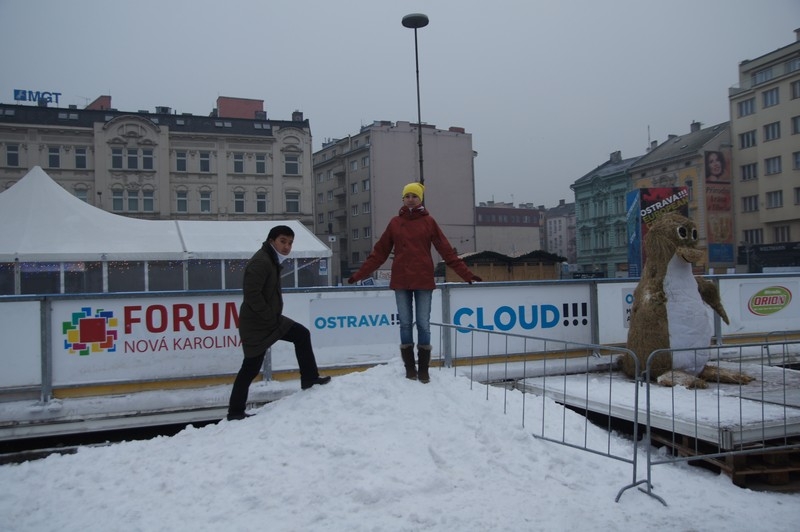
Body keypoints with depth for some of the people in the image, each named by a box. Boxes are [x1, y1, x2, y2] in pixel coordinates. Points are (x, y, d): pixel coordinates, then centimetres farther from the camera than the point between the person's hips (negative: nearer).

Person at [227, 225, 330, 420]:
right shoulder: (260, 262, -20)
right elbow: (252, 294, -27)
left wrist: (275, 316, 10)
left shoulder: (273, 260, 11)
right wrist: (270, 317, -19)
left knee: (301, 334, 13)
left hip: (271, 320, 10)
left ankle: (309, 379, 20)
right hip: (256, 325, -10)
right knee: (251, 368, -1)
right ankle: (235, 412, 11)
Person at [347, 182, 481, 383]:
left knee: (423, 324, 2)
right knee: (406, 324, 6)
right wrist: (360, 274, 5)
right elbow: (379, 253, 8)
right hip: (401, 281, 1)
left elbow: (446, 251, 1)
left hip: (423, 281, -1)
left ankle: (423, 369, 13)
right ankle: (410, 368, 17)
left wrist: (466, 274, -4)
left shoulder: (428, 221, 2)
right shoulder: (395, 223, 7)